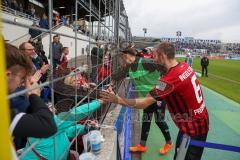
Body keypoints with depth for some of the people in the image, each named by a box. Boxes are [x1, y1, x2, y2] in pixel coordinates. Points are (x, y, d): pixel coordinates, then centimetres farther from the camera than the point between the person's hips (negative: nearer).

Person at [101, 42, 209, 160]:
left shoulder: (170, 79, -30)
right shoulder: (185, 66, -4)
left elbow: (143, 103, -29)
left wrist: (117, 100, -23)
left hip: (193, 128, -8)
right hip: (199, 121, 8)